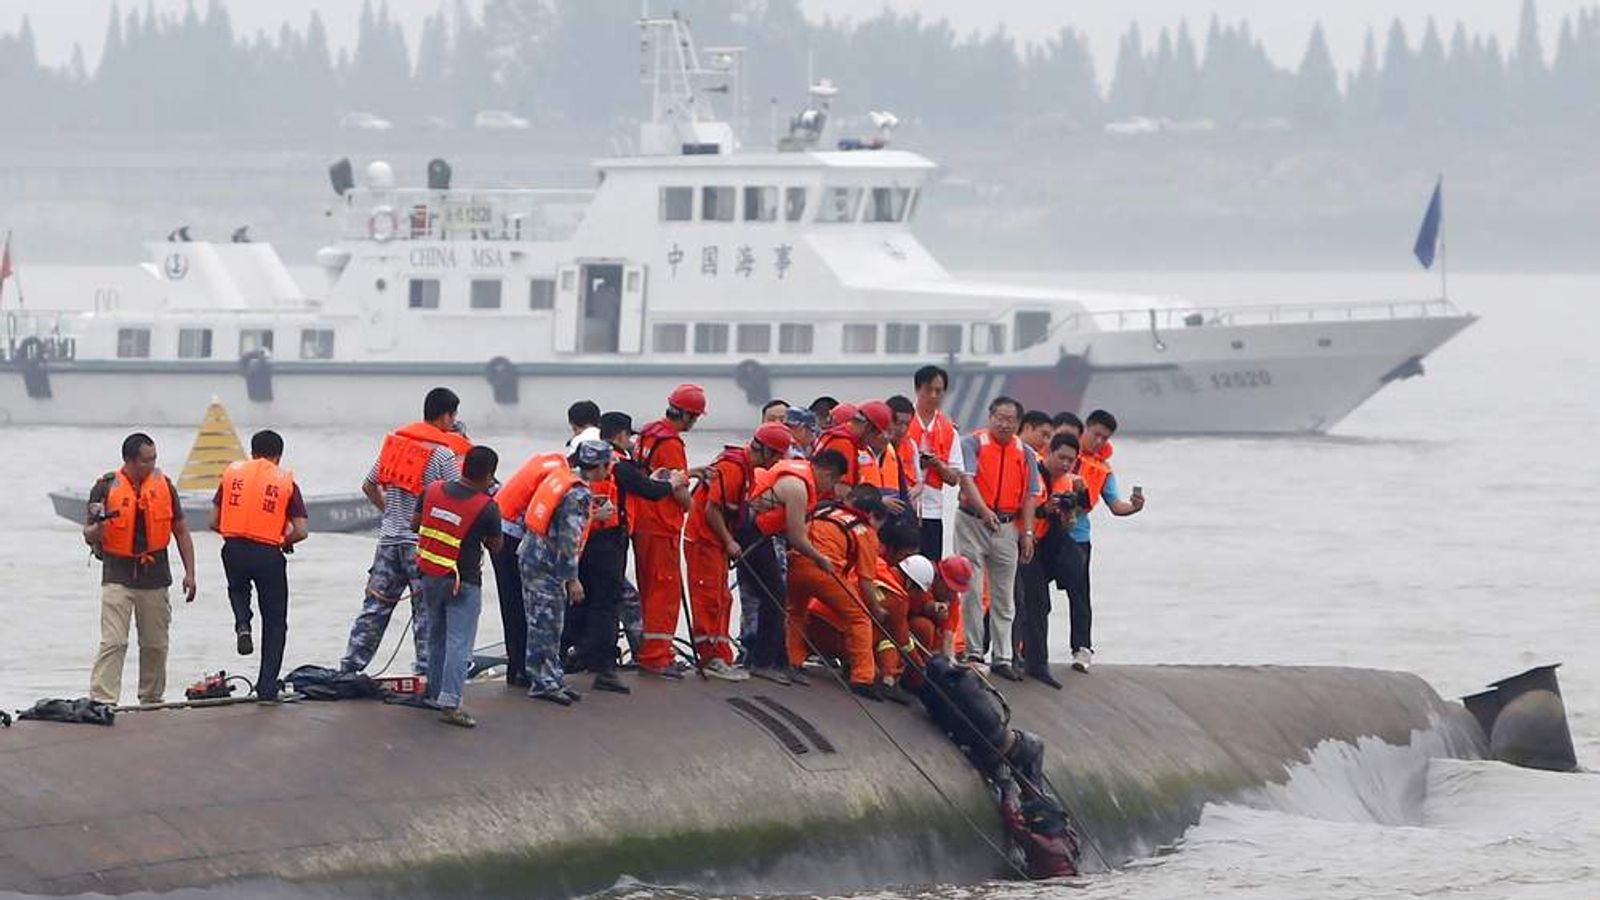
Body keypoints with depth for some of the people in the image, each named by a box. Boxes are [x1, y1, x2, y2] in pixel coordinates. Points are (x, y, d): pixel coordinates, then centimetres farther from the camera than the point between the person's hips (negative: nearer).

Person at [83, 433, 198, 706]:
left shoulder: (163, 485, 4)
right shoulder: (106, 487, -6)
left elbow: (181, 531, 12)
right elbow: (89, 537, -1)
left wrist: (190, 573, 7)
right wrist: (98, 527, -25)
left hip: (154, 577, 3)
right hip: (118, 577, -3)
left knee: (155, 645, 10)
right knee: (113, 642, -13)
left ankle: (151, 699, 24)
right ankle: (101, 702, -16)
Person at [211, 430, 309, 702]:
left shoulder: (232, 472, 9)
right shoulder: (286, 481, 3)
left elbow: (214, 522, 8)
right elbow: (300, 531, -3)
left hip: (234, 550, 2)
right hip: (268, 554, -2)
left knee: (238, 589, 35)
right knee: (274, 623, 12)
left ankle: (242, 625, 3)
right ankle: (267, 687, 10)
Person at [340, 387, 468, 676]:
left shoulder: (396, 439, 8)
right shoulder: (444, 452, -11)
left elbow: (369, 486, 16)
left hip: (389, 536, 5)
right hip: (422, 541, -5)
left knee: (375, 604, 9)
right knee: (427, 610, 1)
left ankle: (349, 666, 10)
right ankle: (426, 671, 0)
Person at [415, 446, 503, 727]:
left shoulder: (432, 491, -3)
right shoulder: (486, 507, -17)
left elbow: (416, 523, 10)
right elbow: (495, 545, -4)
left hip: (429, 576, 5)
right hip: (463, 582, -5)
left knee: (437, 636, 21)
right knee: (459, 641, -5)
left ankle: (436, 691, 31)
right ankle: (449, 702, -13)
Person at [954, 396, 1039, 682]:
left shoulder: (1025, 454, 9)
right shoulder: (973, 443, -4)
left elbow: (1030, 496, 9)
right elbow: (967, 479, -15)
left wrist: (1027, 533, 0)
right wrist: (985, 511, -29)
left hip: (1008, 527, 4)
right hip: (973, 522, -4)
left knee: (1004, 597, 7)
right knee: (972, 592, -4)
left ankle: (1002, 658, 12)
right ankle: (973, 653, 2)